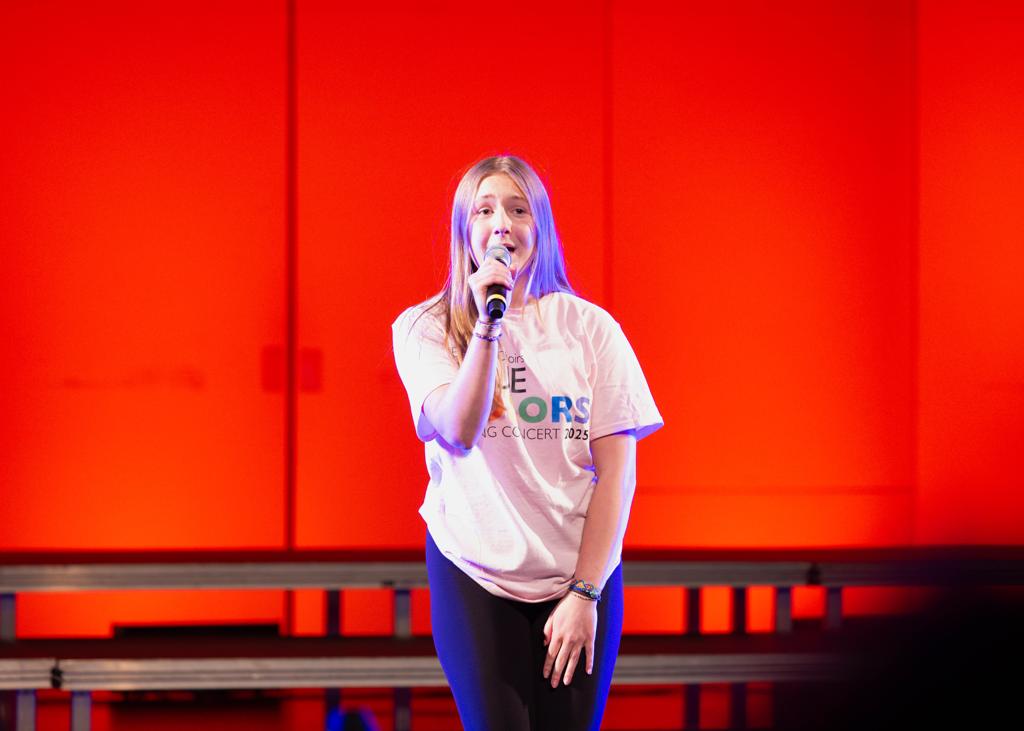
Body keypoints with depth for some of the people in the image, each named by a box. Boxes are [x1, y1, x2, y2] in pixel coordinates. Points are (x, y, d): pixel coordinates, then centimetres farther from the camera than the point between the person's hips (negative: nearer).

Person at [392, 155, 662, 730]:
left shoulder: (589, 328, 1)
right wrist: (488, 322, -20)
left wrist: (585, 594, -8)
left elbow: (617, 470, -2)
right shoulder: (425, 329, 0)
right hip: (473, 575, -1)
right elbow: (459, 432, -16)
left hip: (580, 574, 1)